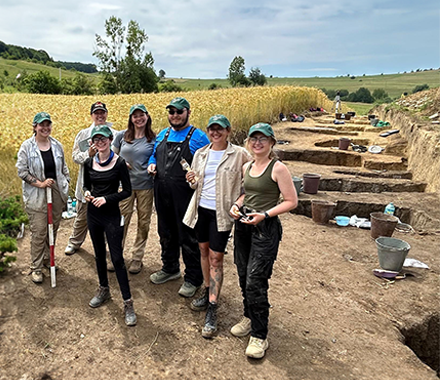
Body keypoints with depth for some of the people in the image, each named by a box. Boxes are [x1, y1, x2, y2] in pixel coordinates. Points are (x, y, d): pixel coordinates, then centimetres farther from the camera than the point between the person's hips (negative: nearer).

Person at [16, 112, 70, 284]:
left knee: (53, 229, 14)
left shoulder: (57, 145, 5)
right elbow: (22, 171, -8)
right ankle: (36, 267, 11)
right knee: (38, 232, -3)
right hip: (37, 197, -4)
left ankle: (48, 259, 34)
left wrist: (66, 183, 9)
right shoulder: (27, 146, -7)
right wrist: (40, 183, -16)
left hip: (57, 194, 4)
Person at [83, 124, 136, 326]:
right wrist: (87, 193, -8)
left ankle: (128, 303, 4)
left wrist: (106, 198, -20)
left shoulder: (119, 162, -10)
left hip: (112, 215, -5)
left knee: (117, 258, -5)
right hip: (93, 213, 5)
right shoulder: (89, 163, 3)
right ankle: (103, 290, 38)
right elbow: (86, 185, 15)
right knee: (99, 254, 18)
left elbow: (127, 190, -8)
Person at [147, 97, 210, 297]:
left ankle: (193, 279, 20)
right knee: (166, 234, 20)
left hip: (185, 197, -6)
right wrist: (152, 164, 5)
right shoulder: (162, 135, 13)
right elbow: (154, 155, 27)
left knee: (188, 238, 3)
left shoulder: (198, 137, -6)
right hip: (162, 195, 7)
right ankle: (170, 268, 41)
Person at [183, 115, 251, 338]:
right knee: (204, 250, 16)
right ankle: (207, 291, 37)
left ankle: (212, 310, 6)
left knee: (216, 258, -2)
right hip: (201, 209, 5)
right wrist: (192, 182, -9)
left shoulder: (239, 154, -7)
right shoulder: (200, 154, 8)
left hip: (221, 213, -5)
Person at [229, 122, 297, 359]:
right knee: (244, 276, 14)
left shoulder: (278, 168, -10)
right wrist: (237, 204, 4)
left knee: (255, 282, -6)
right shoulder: (247, 167, 10)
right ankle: (249, 318, 36)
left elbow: (291, 201, -10)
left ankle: (259, 336, 10)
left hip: (265, 228, -7)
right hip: (243, 225, 7)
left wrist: (264, 214, -19)